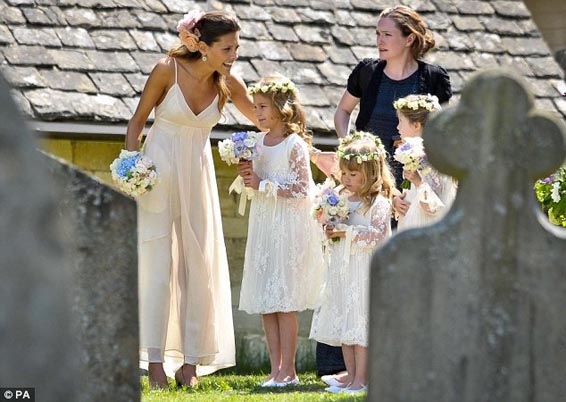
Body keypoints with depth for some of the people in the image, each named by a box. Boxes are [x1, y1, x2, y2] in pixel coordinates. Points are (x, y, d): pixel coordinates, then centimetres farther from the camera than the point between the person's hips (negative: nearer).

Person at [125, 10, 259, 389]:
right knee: (158, 265, -5)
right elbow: (138, 120, -5)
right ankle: (155, 362, -3)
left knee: (200, 267, 2)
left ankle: (191, 363, 7)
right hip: (158, 171, -4)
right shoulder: (168, 70, -16)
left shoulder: (228, 85, -7)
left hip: (197, 174, 4)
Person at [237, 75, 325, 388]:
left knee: (284, 302, -5)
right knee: (264, 302, 6)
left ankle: (288, 370, 0)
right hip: (263, 225, 7)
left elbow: (301, 189, -16)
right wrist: (247, 175, 0)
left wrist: (263, 185, -16)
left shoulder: (294, 145, -11)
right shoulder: (259, 142, 10)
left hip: (288, 227, -7)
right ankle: (276, 369, 11)